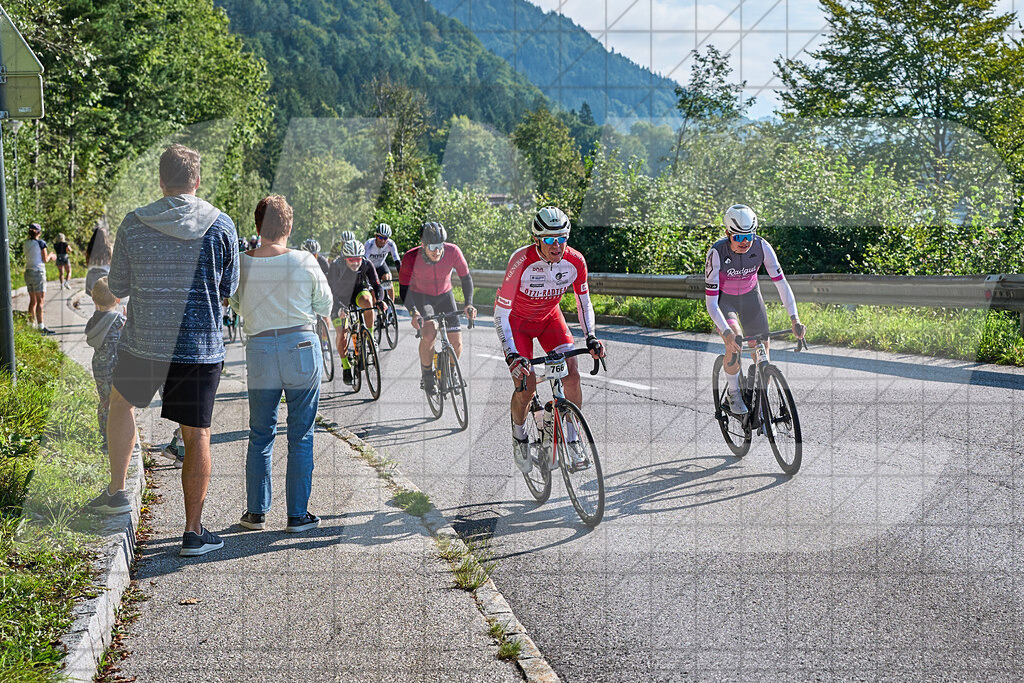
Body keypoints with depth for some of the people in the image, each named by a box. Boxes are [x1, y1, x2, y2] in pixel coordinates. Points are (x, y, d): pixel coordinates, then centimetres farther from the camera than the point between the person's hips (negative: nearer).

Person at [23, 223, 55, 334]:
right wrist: (50, 255, 14)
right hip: (38, 272, -7)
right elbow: (45, 259, -7)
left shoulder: (25, 244, 10)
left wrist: (49, 257, 28)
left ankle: (32, 323, 16)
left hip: (28, 272, 7)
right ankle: (41, 326, -11)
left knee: (33, 301, 13)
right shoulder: (41, 243, -9)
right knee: (40, 301, -7)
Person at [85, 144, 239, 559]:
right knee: (196, 435, 6)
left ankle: (117, 491, 31)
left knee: (121, 403, 29)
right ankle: (193, 532, 11)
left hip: (142, 344, 1)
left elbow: (117, 288, 5)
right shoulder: (221, 225, -6)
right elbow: (229, 288, 3)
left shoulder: (133, 224, -3)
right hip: (200, 348, -1)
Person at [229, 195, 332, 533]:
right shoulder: (305, 262, -7)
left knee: (260, 435, 14)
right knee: (301, 436, 6)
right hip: (302, 345, -2)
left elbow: (237, 305, 10)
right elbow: (324, 306, 5)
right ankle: (298, 515, 11)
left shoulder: (241, 264, -3)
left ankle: (256, 512, 20)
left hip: (259, 350, 2)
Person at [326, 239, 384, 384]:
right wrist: (339, 308, -44)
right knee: (342, 334, -10)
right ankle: (346, 367, 11)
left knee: (367, 300, -36)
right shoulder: (336, 266, -28)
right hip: (340, 299, -1)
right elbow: (330, 291, -29)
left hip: (357, 292, 1)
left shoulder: (366, 265, -22)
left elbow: (376, 285, -23)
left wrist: (379, 300, -42)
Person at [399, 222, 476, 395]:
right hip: (420, 296, -2)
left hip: (444, 295, 2)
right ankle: (426, 376, -4)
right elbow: (404, 289, -22)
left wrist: (469, 304, -25)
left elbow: (466, 278, -12)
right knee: (429, 334, -27)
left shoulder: (452, 252, -25)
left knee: (456, 342, -9)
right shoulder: (411, 258, -29)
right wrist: (413, 312, -38)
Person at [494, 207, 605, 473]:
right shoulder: (522, 261, -33)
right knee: (526, 387, -15)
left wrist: (591, 338, -19)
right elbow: (500, 312, -30)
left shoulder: (575, 261, -21)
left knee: (572, 374, -16)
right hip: (517, 320, -3)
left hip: (550, 318, 3)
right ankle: (519, 436, 14)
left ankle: (572, 441, -1)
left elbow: (583, 302, -4)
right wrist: (511, 355, -39)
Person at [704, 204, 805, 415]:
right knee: (734, 341, -29)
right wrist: (727, 332, -47)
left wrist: (794, 318, -35)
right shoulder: (717, 253, -33)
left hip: (750, 296, 3)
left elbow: (781, 282, -22)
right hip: (723, 299, -3)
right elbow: (711, 301, -33)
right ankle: (734, 394, -6)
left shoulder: (762, 247, -26)